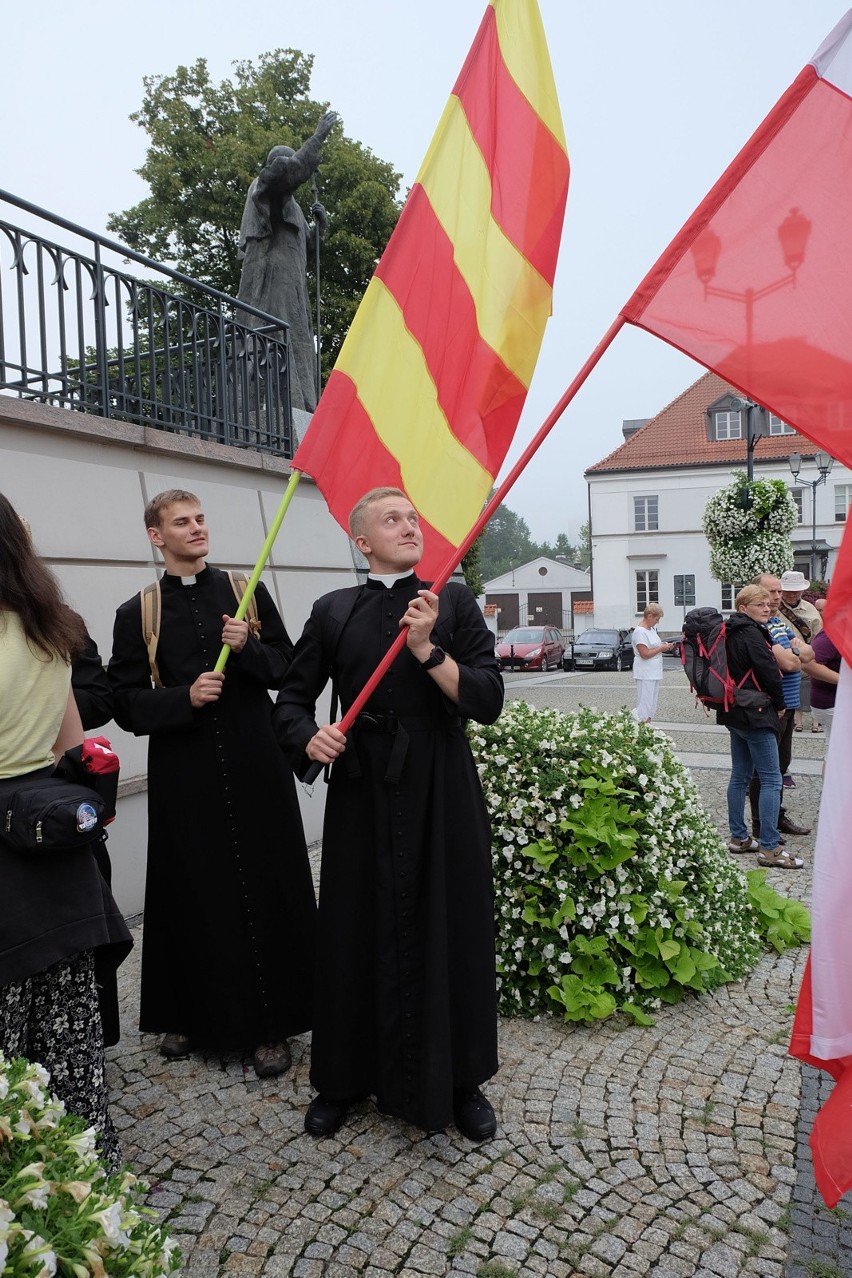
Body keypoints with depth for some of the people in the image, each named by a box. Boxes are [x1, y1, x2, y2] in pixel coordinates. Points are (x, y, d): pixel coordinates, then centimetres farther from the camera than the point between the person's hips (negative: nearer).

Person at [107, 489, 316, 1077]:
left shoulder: (247, 593, 6)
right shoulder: (137, 613, 3)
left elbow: (288, 669, 5)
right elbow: (127, 703, 0)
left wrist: (248, 649, -13)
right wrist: (185, 696, -16)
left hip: (255, 766, 0)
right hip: (184, 775, 0)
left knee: (266, 890, 4)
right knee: (195, 894, 9)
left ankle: (271, 1023, 17)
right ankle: (192, 1013, 29)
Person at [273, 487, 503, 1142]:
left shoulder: (454, 601, 1)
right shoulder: (334, 611, 4)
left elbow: (489, 701, -7)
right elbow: (293, 698, 10)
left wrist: (428, 649, -19)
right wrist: (309, 738, -10)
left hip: (442, 791, -1)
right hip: (362, 791, 1)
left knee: (450, 929, 7)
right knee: (358, 933, 9)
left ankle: (460, 1080, 28)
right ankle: (348, 1077, 31)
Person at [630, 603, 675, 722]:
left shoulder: (652, 629, 13)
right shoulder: (640, 632, -16)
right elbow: (645, 654, -20)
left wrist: (666, 647, 6)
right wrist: (661, 648, -13)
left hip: (655, 672, 10)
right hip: (645, 673, -10)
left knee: (652, 702, 11)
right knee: (645, 703, -8)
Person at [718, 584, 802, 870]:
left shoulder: (731, 633, 12)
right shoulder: (751, 634, -16)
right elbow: (769, 671, -15)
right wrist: (779, 704, 0)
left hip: (735, 712, 10)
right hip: (755, 712, -10)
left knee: (740, 776, 14)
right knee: (771, 779, -7)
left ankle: (738, 837, 22)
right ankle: (769, 848, -6)